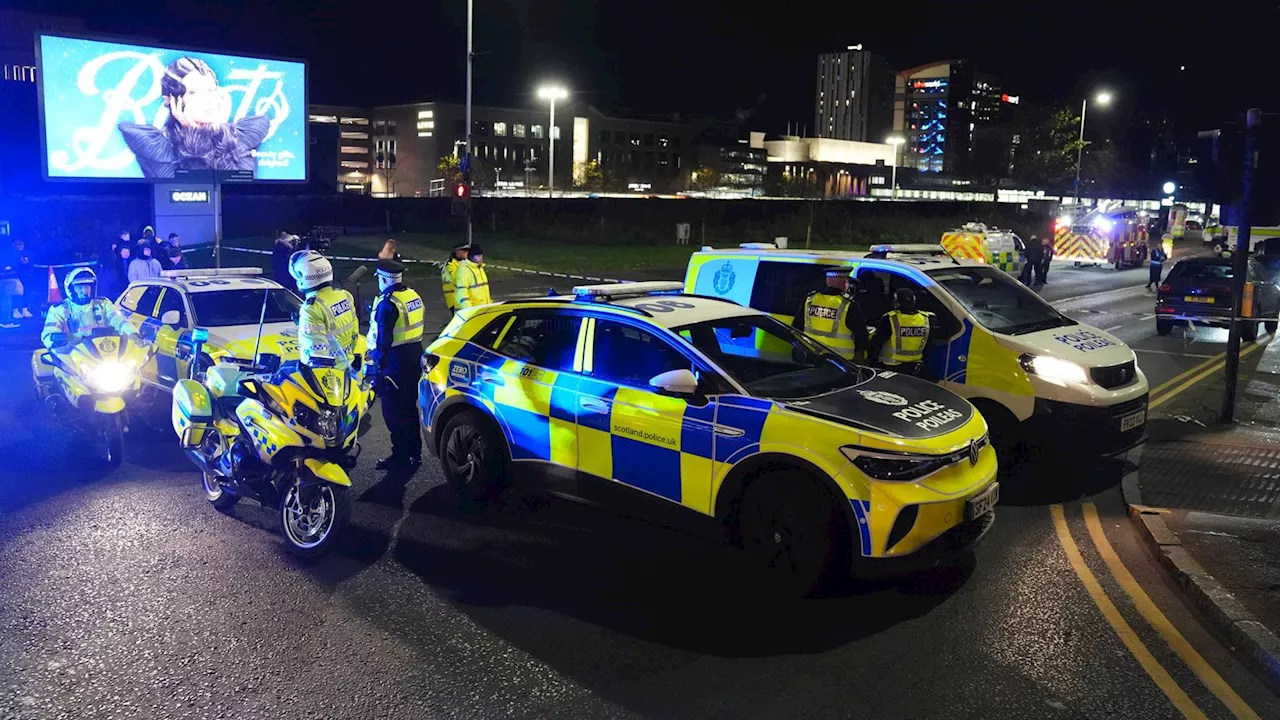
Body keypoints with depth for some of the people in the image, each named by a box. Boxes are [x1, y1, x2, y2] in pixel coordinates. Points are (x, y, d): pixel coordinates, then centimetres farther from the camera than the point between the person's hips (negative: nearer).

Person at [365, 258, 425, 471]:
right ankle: (414, 452, 27)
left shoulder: (388, 303, -19)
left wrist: (377, 366, -16)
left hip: (395, 361, -9)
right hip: (414, 357, 9)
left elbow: (383, 340, -20)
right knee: (409, 407, 18)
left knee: (394, 411, -1)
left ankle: (401, 457, 3)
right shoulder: (413, 296, 8)